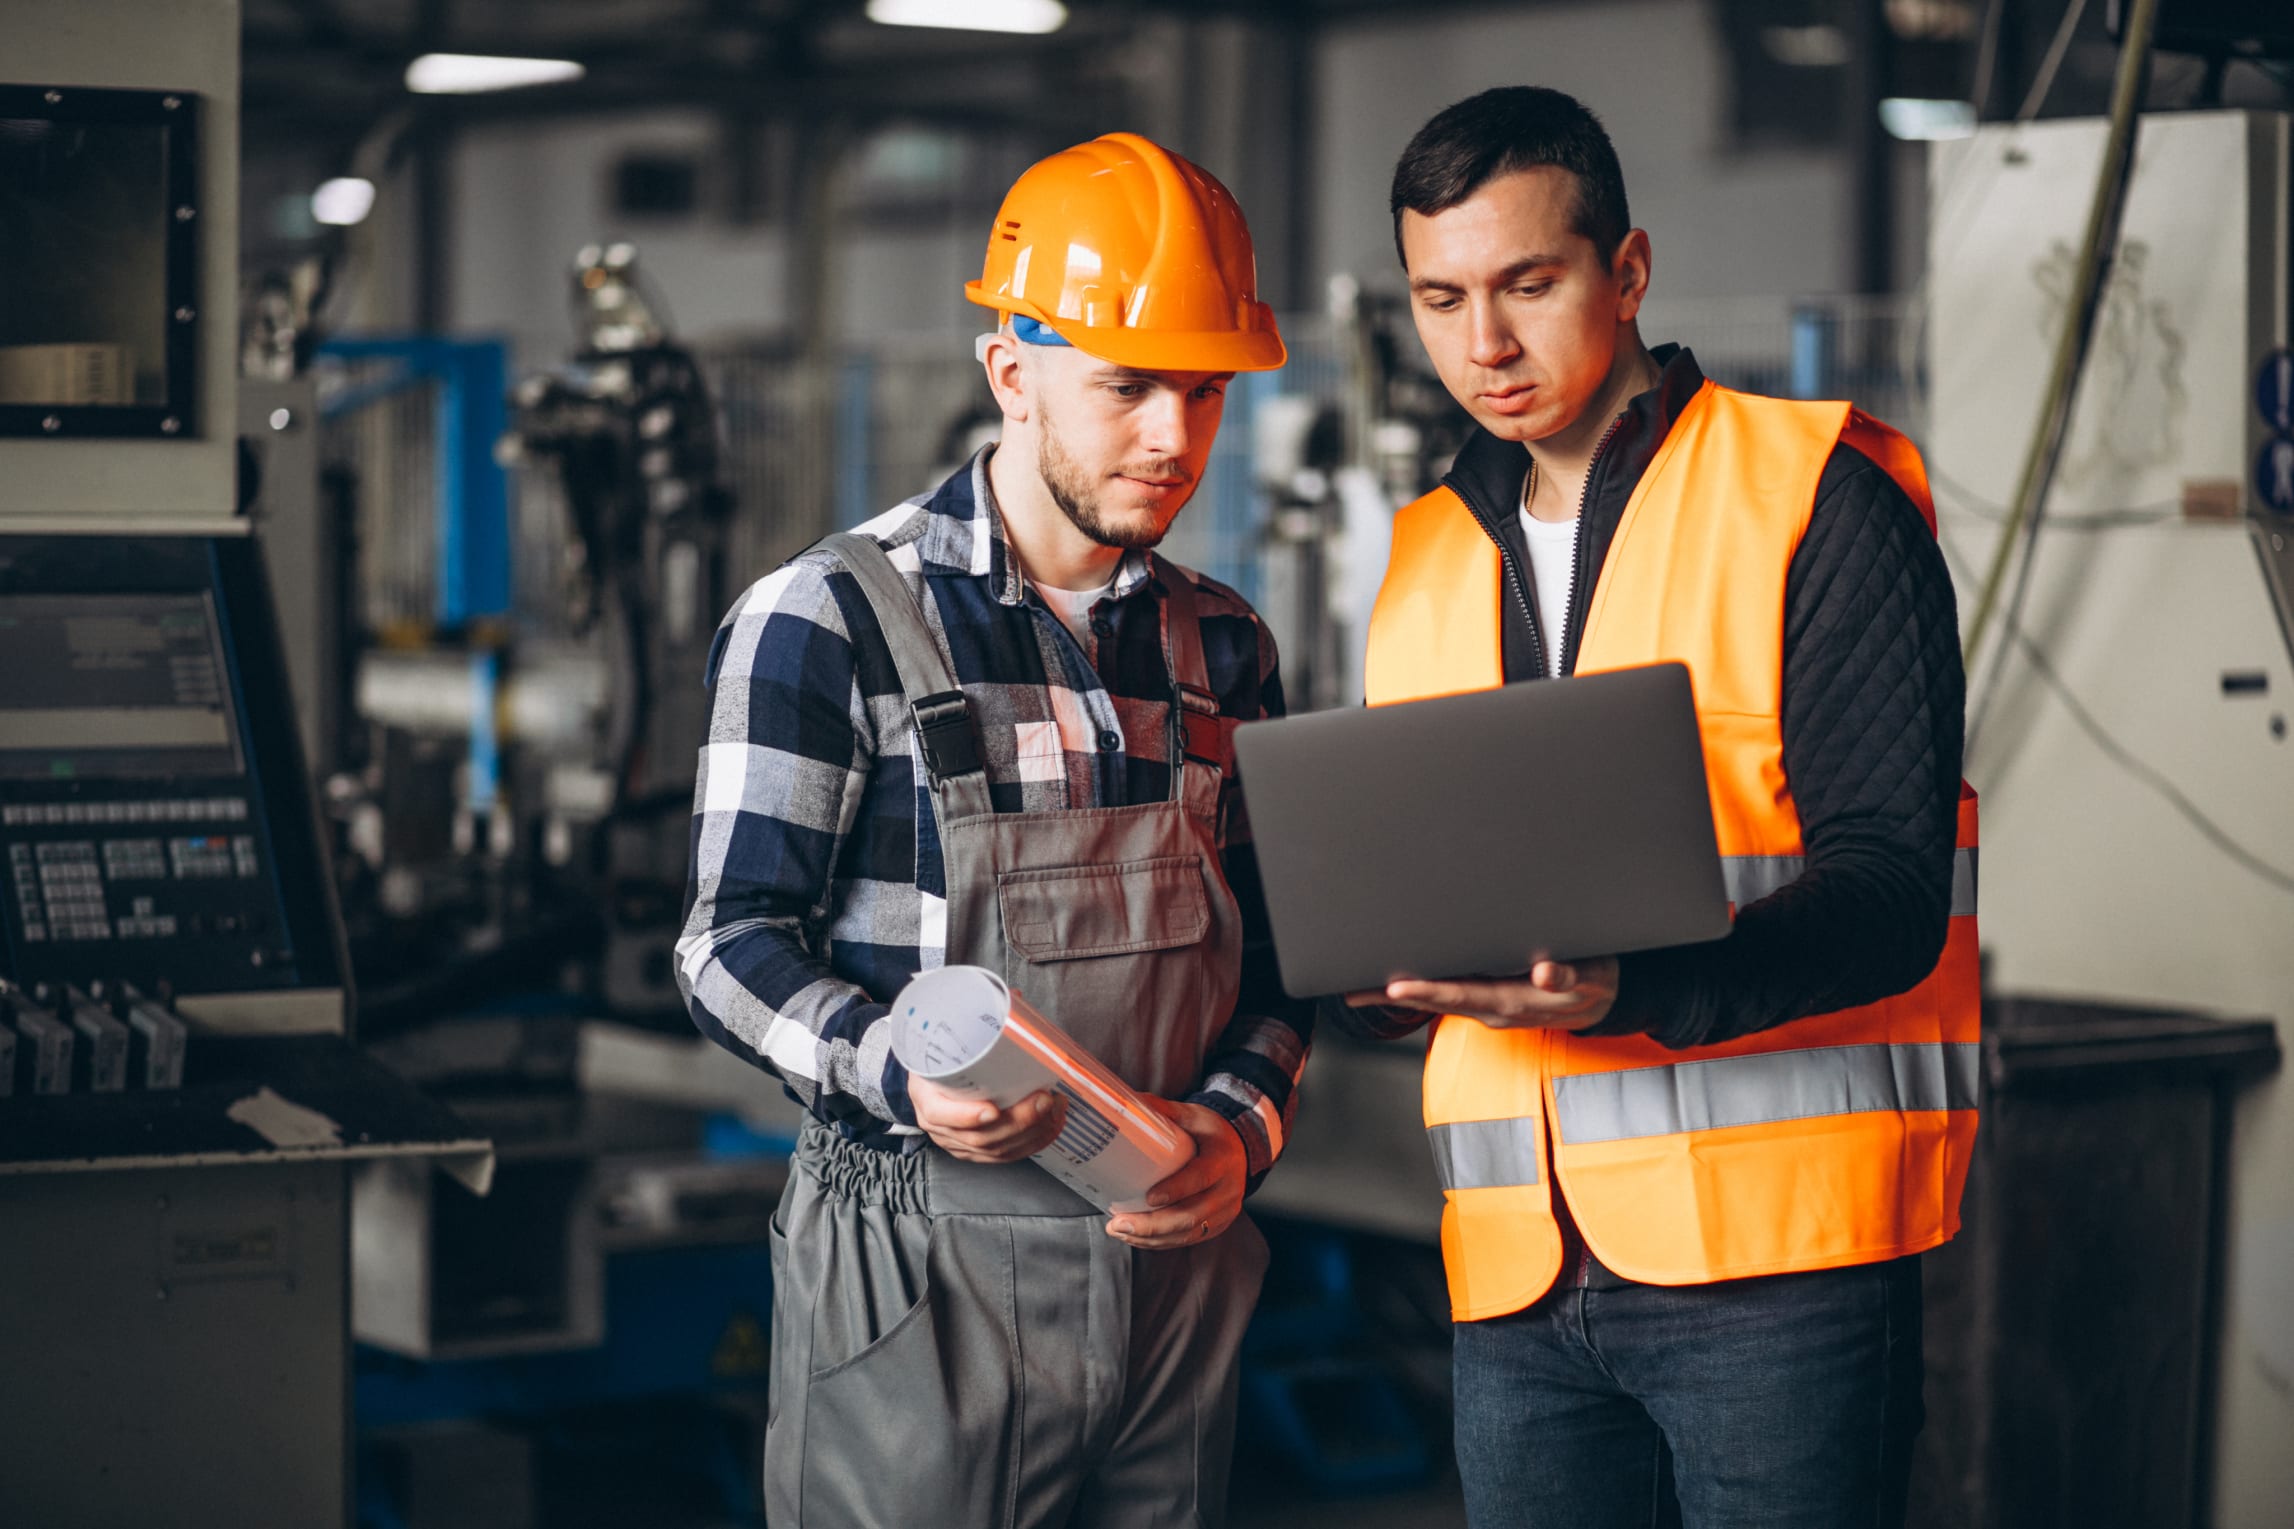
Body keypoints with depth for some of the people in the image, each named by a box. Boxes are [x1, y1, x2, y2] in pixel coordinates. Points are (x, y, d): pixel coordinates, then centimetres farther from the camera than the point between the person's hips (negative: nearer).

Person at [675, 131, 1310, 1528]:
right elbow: (734, 944, -7)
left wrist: (1242, 1124, -5)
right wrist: (897, 1074, -24)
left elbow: (1269, 952, 15)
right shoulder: (829, 620, -4)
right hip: (924, 1269, -5)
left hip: (1178, 1255, 5)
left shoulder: (1222, 645, 12)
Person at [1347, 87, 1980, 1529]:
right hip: (1522, 1273, 5)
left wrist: (1629, 993, -26)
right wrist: (1383, 969, -2)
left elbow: (1890, 887, -10)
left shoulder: (1816, 497, -2)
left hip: (1776, 1246, -5)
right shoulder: (1430, 563, 17)